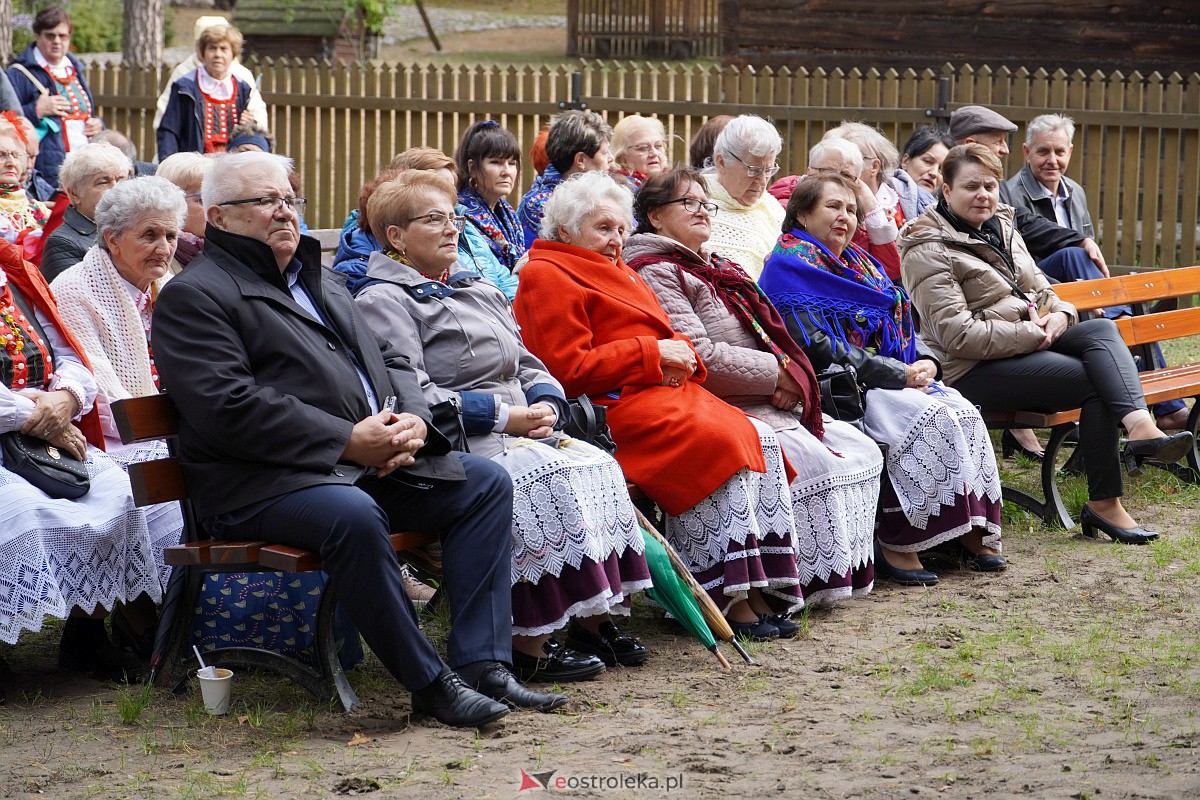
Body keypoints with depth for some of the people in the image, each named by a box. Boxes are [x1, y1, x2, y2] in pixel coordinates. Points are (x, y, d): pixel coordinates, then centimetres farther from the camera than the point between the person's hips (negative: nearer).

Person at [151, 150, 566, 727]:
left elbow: (388, 361, 24)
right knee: (354, 515, -37)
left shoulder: (320, 283, 26)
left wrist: (412, 421, -1)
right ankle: (429, 683, -26)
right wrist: (349, 441, -19)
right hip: (263, 483, -9)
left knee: (486, 484, -1)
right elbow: (228, 409, -16)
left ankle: (481, 662, -7)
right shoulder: (193, 296, -3)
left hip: (376, 463, 9)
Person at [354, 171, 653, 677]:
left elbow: (528, 365, 24)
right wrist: (503, 417, -17)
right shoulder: (383, 303, -1)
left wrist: (546, 407, 0)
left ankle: (595, 620, -15)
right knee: (542, 481, -32)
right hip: (453, 445, -8)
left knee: (596, 466, -17)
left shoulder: (481, 292, 26)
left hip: (522, 434, 8)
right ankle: (530, 647, -31)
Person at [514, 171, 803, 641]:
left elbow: (664, 337, 29)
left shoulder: (614, 271, 28)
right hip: (612, 407, -9)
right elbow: (569, 370, -13)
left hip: (663, 390, 9)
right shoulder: (546, 276, -2)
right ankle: (727, 600, -25)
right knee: (719, 444, -29)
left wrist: (682, 356, 3)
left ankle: (762, 592, -18)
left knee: (762, 440, -13)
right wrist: (652, 353, -11)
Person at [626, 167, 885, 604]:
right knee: (817, 465, -25)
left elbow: (764, 337, 22)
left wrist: (788, 380, -1)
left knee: (861, 452, 1)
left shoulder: (715, 268, 23)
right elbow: (700, 356, -19)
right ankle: (812, 583, -17)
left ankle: (850, 567, 3)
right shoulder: (656, 273, -8)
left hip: (773, 404, 10)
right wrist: (776, 373, -12)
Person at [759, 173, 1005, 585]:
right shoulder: (789, 268, -6)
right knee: (930, 418, -29)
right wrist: (898, 375, -17)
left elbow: (901, 327, 21)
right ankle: (896, 544, -27)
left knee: (966, 415, -15)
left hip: (896, 377, 9)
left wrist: (925, 362, -3)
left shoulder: (862, 265, 22)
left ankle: (973, 530, -13)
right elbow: (817, 346, -17)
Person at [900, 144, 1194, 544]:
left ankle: (1140, 426, -42)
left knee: (1102, 329, -20)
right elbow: (958, 335, -18)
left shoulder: (1001, 228, 17)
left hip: (1031, 341, 8)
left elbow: (1039, 287, 24)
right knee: (1095, 382, -22)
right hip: (974, 371, -8)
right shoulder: (929, 252, -9)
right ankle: (1103, 503, -17)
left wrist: (1060, 314, -1)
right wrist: (1034, 334, -17)